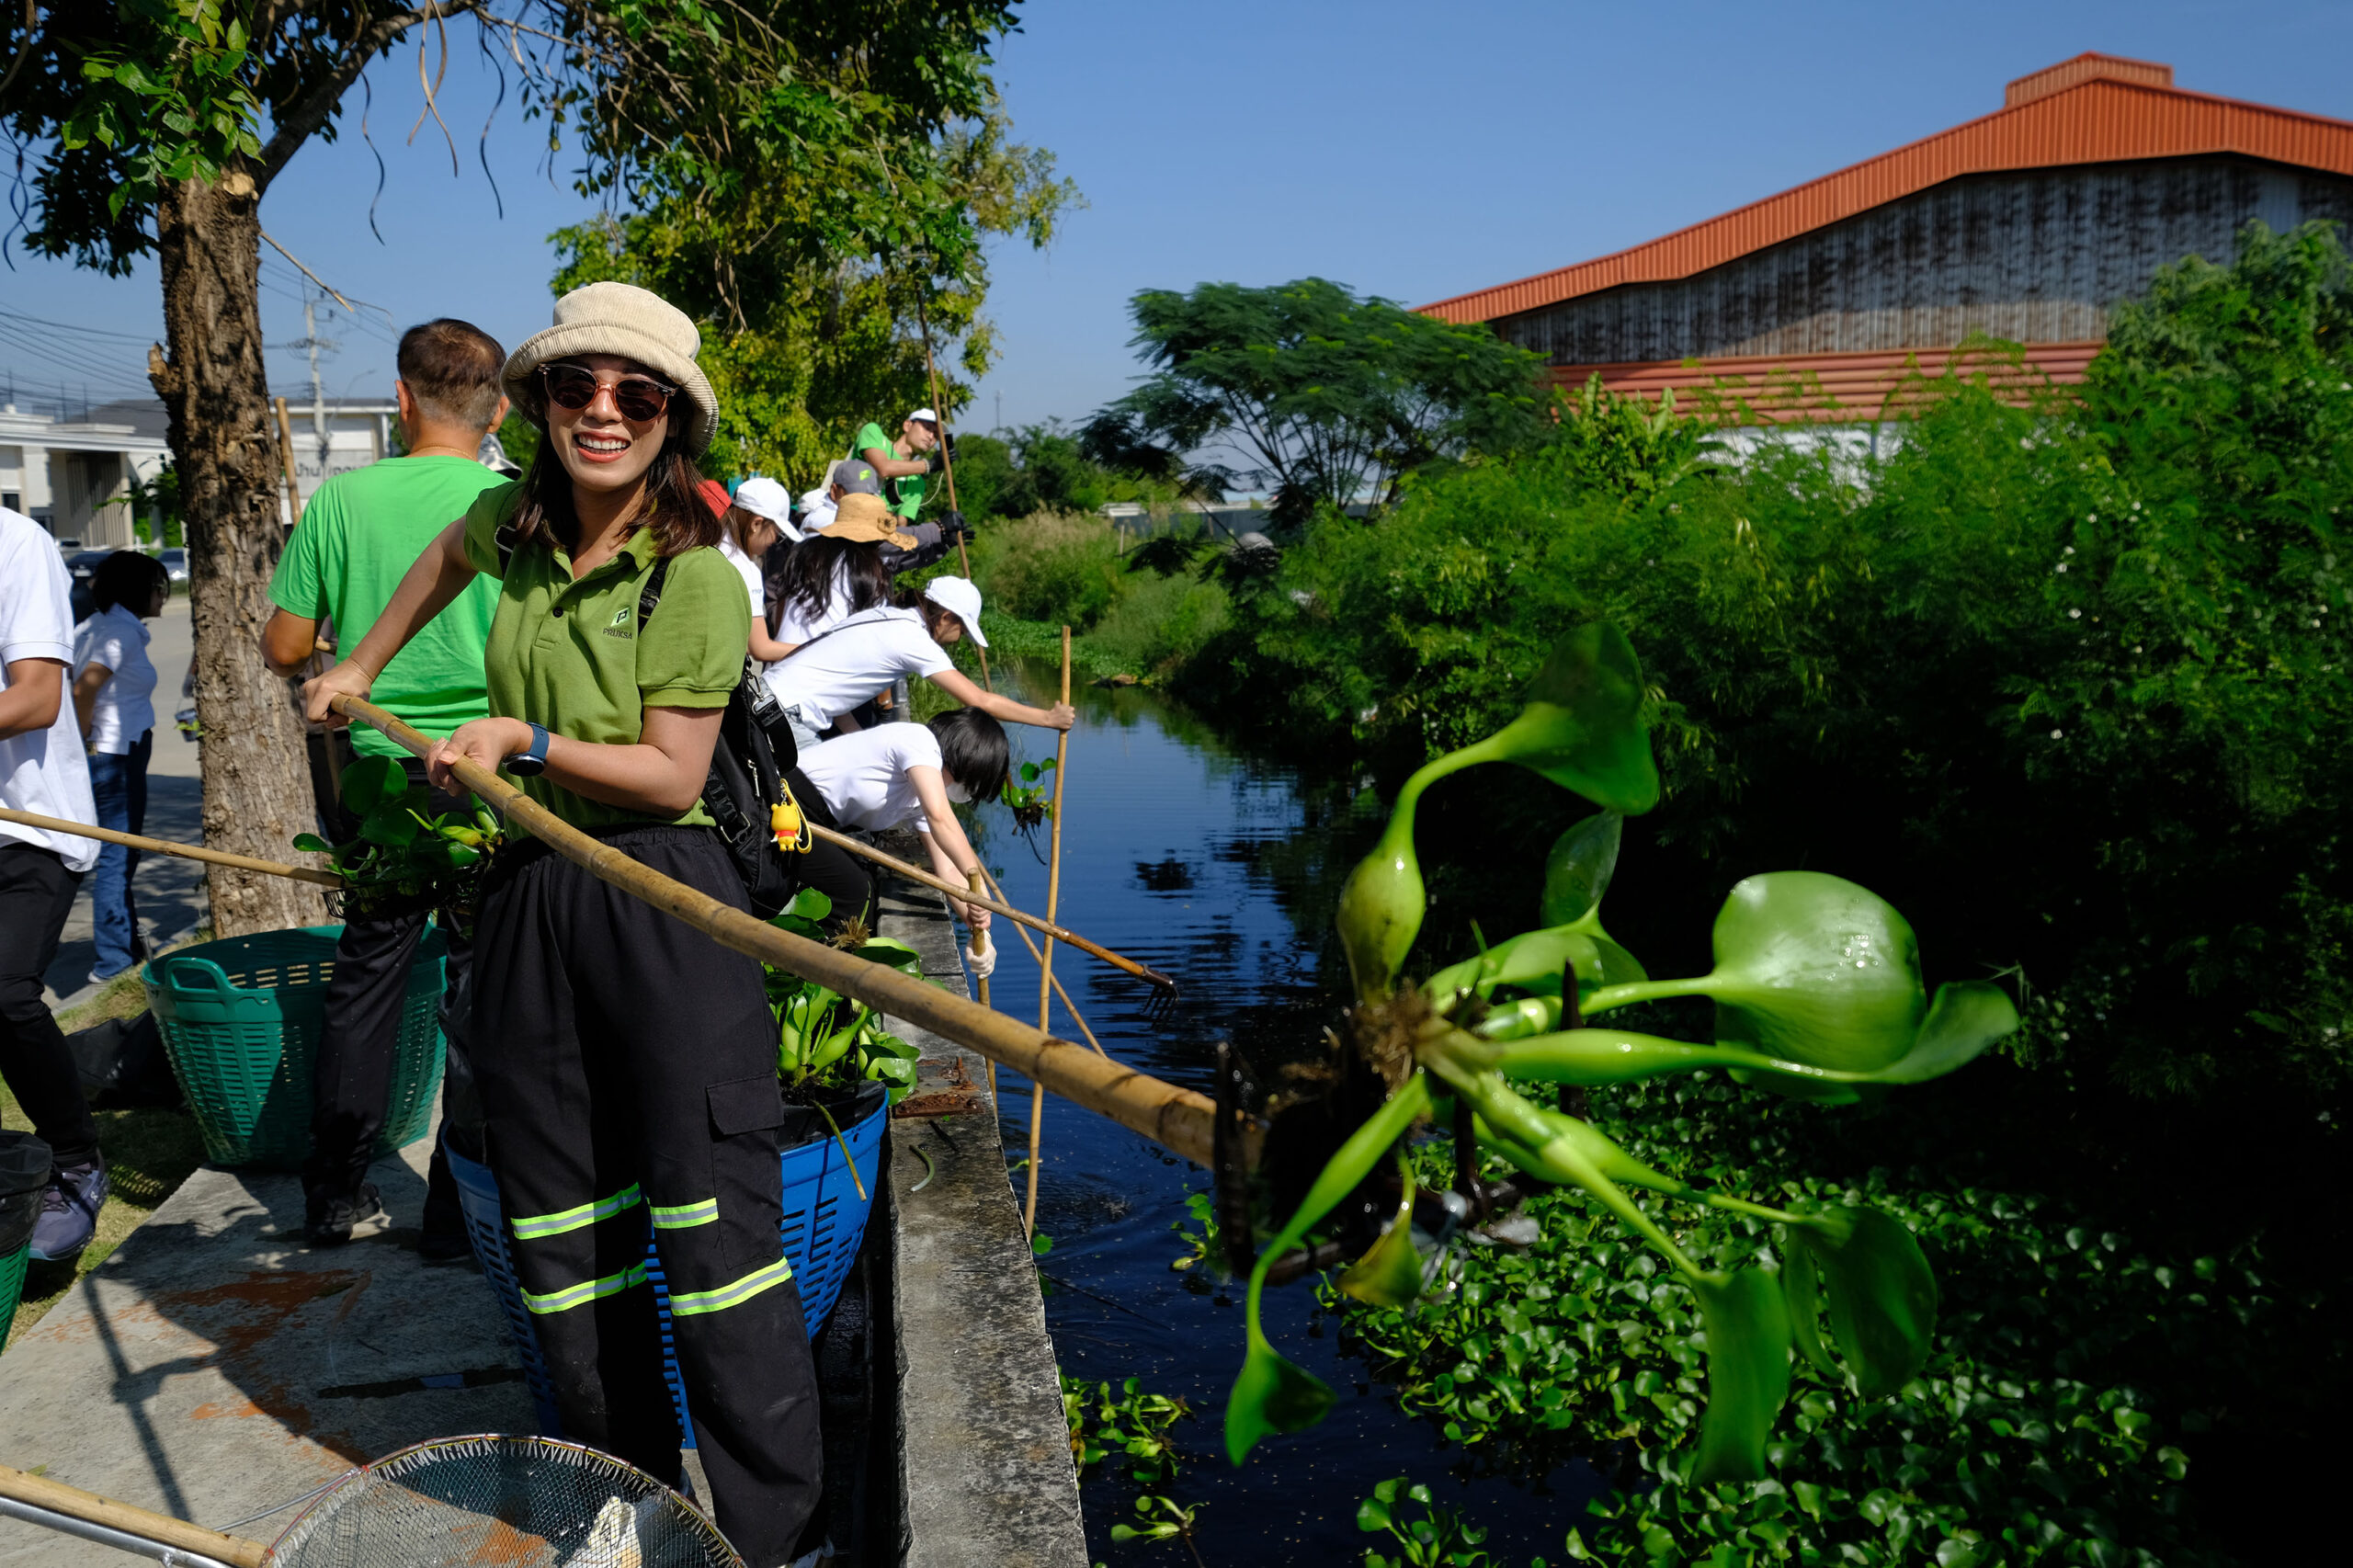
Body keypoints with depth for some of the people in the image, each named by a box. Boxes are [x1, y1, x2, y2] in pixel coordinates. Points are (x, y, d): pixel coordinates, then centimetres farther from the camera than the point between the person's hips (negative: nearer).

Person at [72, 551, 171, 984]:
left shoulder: (92, 627, 12)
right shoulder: (123, 631, -15)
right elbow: (84, 689, -26)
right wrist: (84, 741, -14)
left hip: (104, 755, 9)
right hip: (116, 755, -9)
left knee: (118, 855, 18)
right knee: (116, 858, -3)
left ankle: (130, 944, 30)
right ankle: (113, 961, 3)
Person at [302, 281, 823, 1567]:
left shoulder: (696, 576, -10)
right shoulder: (520, 524, 9)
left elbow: (669, 775, -12)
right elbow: (451, 549, 35)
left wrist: (523, 743, -15)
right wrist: (363, 665, 39)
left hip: (658, 899, -7)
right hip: (529, 900, 7)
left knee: (709, 1210, -7)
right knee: (564, 1218, 11)